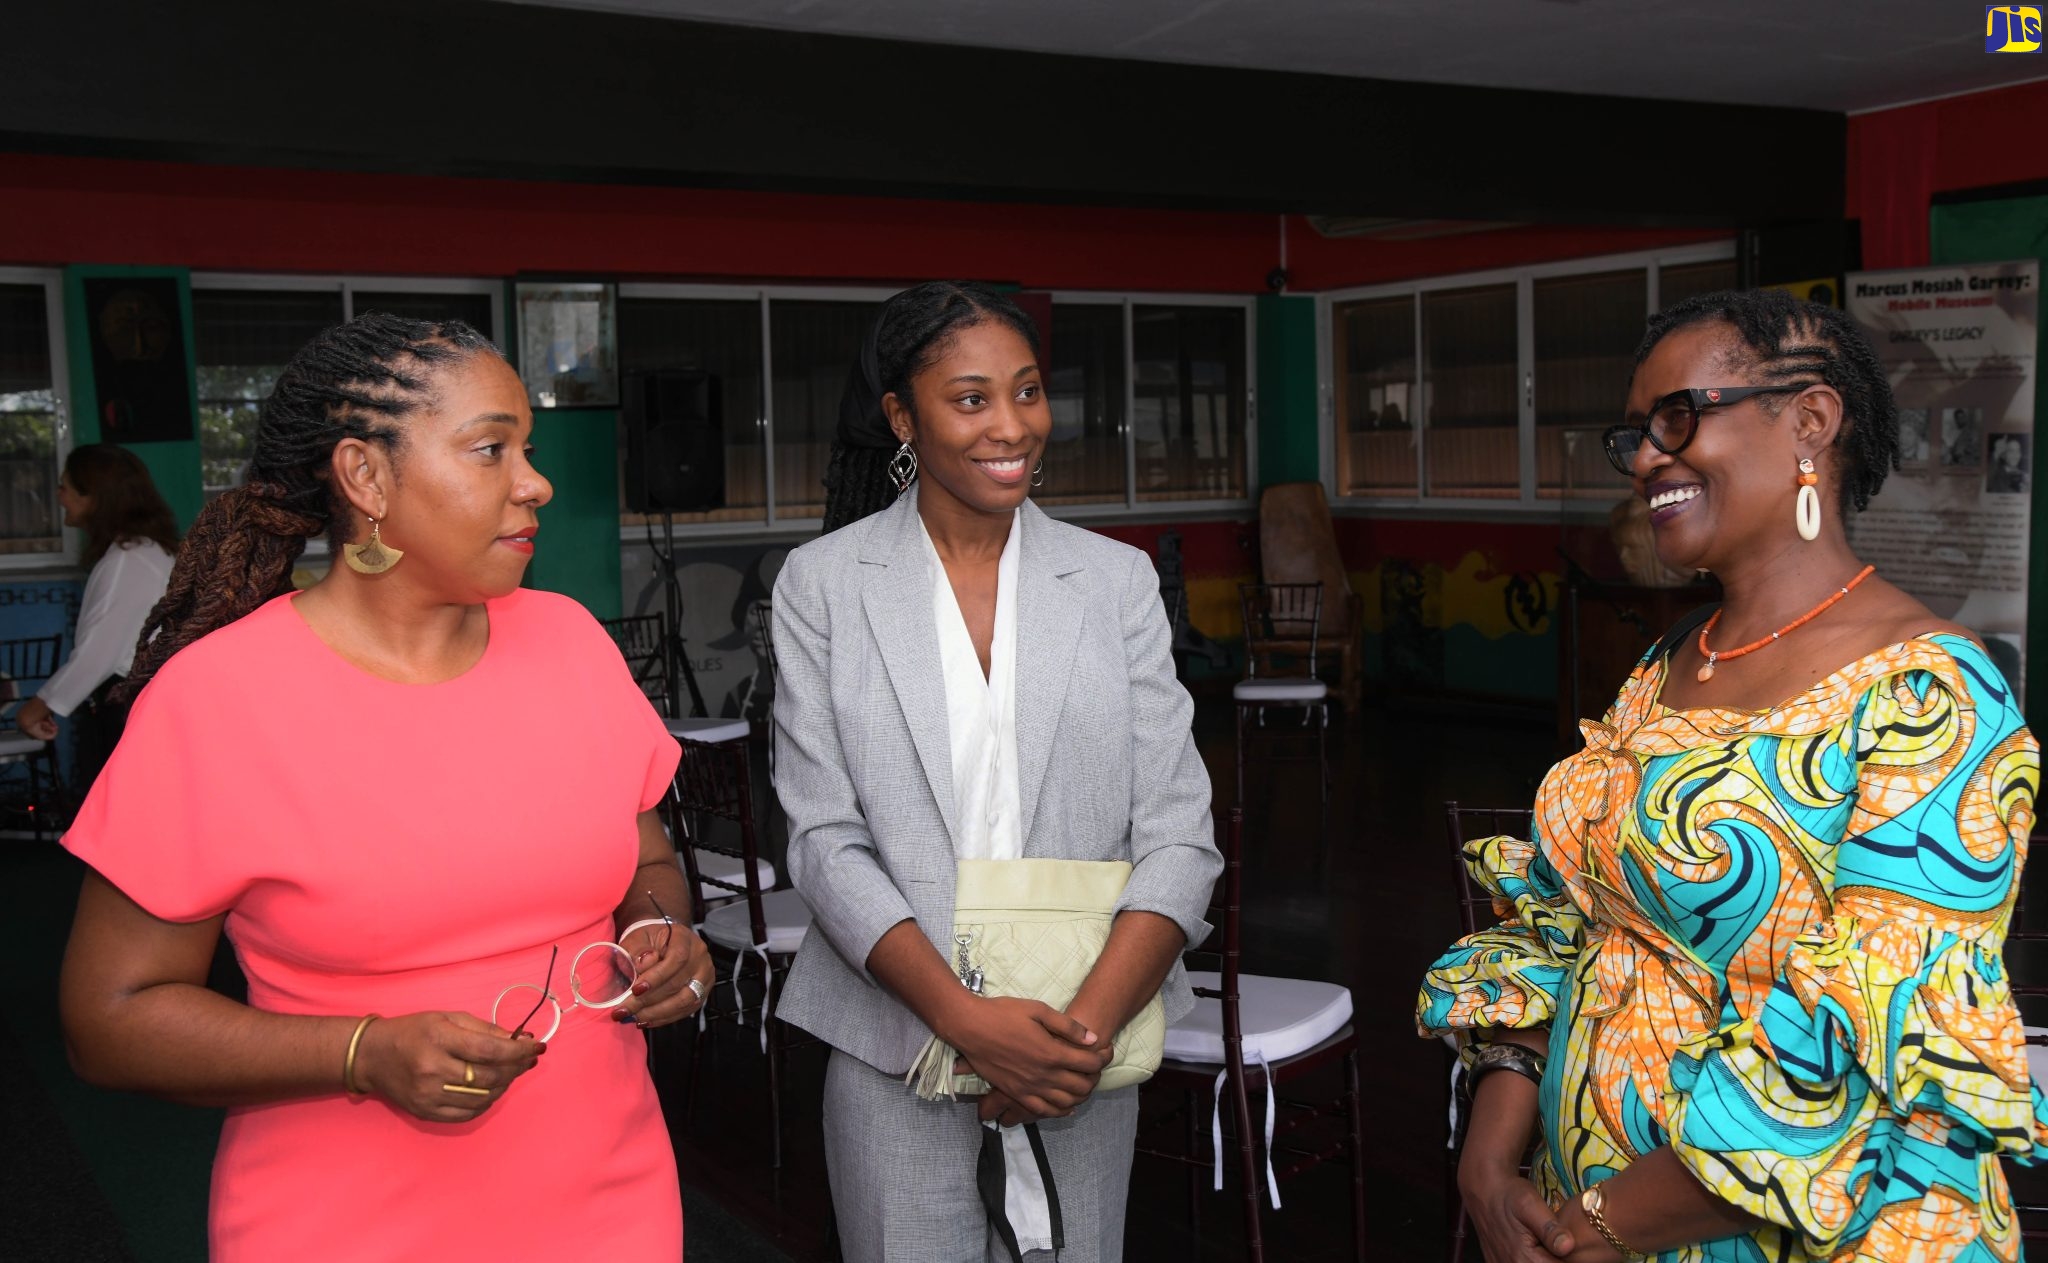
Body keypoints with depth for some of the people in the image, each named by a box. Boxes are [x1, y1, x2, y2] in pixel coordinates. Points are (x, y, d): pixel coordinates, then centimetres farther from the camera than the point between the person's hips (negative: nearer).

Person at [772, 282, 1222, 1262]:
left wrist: (1090, 1025, -15)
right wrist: (966, 1021, -15)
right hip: (898, 1048, -1)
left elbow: (1178, 836, -2)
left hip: (1085, 1050, 1)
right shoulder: (823, 583, -1)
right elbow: (826, 843, -5)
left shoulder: (1116, 579, 2)